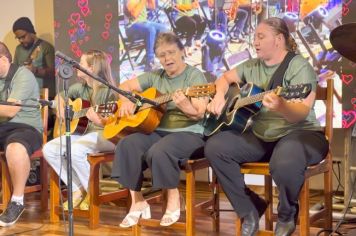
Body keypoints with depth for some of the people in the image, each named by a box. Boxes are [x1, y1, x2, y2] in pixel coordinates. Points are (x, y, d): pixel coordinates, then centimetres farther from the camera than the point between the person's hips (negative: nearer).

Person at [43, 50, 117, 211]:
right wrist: (60, 108, 9)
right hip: (82, 131, 8)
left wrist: (99, 121, -35)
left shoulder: (109, 91, -13)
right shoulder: (80, 87, 10)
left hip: (105, 134, -8)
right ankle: (79, 189, -2)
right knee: (49, 149, -10)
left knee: (75, 150, -35)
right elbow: (60, 96, 29)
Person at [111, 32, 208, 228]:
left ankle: (174, 198, -9)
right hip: (157, 131, 6)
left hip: (188, 133, -6)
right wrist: (127, 101, -3)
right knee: (127, 145, -22)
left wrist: (186, 107, -38)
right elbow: (125, 86, 19)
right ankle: (137, 201, -11)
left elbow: (200, 113, -16)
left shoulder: (195, 76, -6)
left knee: (159, 151, -35)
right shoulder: (155, 76, 12)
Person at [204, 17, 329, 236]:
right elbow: (225, 78, 22)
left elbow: (302, 113, -24)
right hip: (260, 135, 7)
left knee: (284, 164, -41)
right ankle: (249, 210, -3)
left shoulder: (299, 67, -13)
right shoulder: (252, 66, 10)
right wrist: (219, 96, 0)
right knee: (214, 147, -14)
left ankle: (287, 216, -5)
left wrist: (281, 107, -47)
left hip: (300, 133, -7)